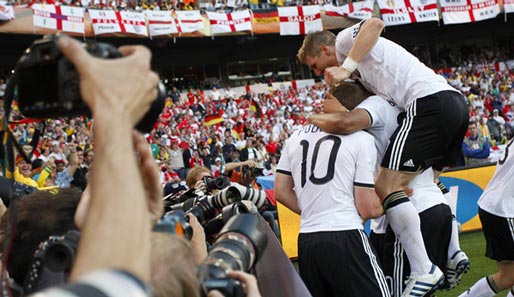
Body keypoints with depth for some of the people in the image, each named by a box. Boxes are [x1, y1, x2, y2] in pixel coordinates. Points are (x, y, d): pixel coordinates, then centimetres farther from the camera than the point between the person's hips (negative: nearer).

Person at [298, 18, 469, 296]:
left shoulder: (345, 40, 6)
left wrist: (345, 68, -14)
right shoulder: (361, 66, 33)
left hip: (430, 102, -11)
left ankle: (423, 272, -15)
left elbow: (375, 23, -14)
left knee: (387, 187, -12)